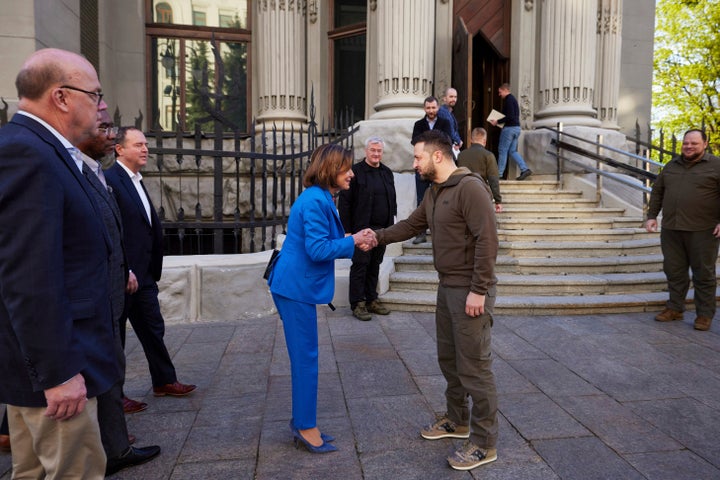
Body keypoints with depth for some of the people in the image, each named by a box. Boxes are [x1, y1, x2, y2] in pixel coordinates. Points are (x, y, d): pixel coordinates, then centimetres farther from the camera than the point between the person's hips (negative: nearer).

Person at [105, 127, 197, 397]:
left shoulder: (137, 182, 14)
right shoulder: (110, 179, -15)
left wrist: (152, 271, 12)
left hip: (144, 275, 9)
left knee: (153, 329, 16)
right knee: (115, 334, 7)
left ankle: (164, 382, 29)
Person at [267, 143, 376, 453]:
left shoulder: (321, 199, 14)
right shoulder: (315, 201, -18)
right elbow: (317, 250, -22)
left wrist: (356, 243, 4)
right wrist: (353, 242, -12)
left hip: (296, 286, 10)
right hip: (296, 288, -10)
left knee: (304, 358, 15)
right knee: (306, 358, 0)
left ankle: (302, 424, 27)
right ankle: (306, 428, 14)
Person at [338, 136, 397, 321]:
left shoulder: (387, 173, 14)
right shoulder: (356, 171, -5)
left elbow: (392, 200, 19)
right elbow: (344, 202, -8)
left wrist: (391, 225, 12)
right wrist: (347, 229, -13)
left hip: (382, 229, 6)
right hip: (362, 229, -6)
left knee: (375, 265, 12)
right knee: (360, 265, -1)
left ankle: (371, 300, 22)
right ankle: (357, 304, 7)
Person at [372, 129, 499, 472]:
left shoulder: (470, 187, -17)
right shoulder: (434, 193, 12)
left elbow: (487, 240, -22)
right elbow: (411, 225, 17)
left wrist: (478, 290, -23)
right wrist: (377, 237, 4)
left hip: (470, 291, -9)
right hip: (447, 288, 9)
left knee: (474, 366, -1)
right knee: (449, 358, 18)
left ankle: (484, 443, 13)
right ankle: (457, 420, 36)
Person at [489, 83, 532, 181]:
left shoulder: (508, 100, -13)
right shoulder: (513, 99, 18)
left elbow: (510, 116, -21)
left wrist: (498, 122, -15)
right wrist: (499, 121, 14)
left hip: (509, 128, -10)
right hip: (516, 127, 10)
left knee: (502, 150, -2)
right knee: (513, 151, 11)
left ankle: (499, 173, 2)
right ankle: (525, 169, 2)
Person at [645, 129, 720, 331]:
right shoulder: (671, 166, 14)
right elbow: (657, 191, 18)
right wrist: (652, 216, 11)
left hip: (702, 231, -4)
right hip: (671, 230, 5)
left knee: (704, 274, 4)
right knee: (674, 271, 10)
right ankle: (675, 308, 21)